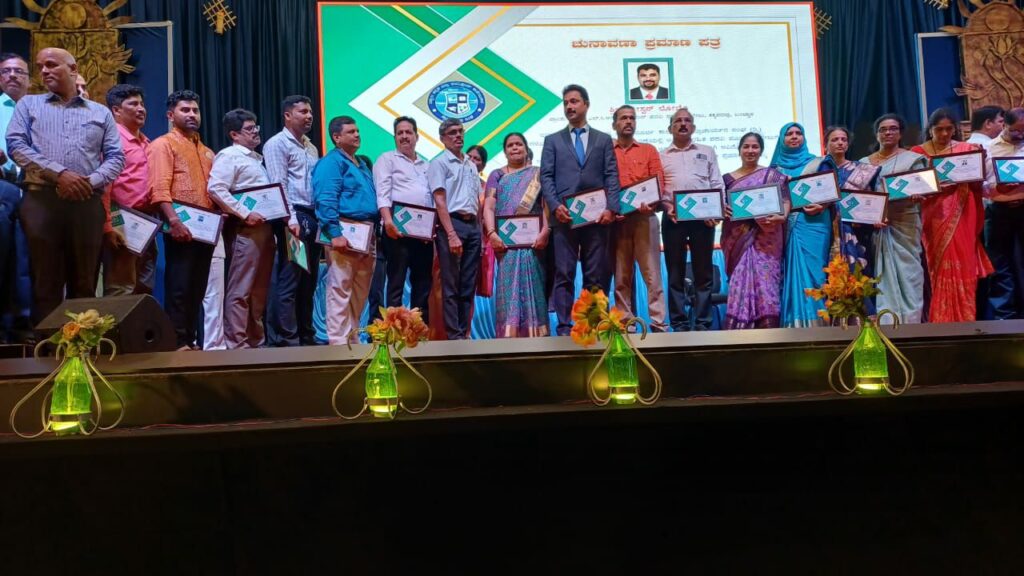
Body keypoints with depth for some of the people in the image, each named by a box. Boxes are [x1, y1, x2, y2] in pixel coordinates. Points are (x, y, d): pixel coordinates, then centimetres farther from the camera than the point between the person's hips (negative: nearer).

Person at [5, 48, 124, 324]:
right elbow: (16, 146, 2)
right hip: (41, 200, -1)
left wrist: (92, 180, -10)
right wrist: (59, 174, -11)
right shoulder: (28, 105, 17)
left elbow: (116, 157, 10)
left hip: (87, 203, 1)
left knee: (84, 282, 2)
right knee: (46, 281, -2)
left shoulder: (100, 112, 19)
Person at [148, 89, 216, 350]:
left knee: (197, 289, 10)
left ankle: (190, 339, 17)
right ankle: (177, 342, -2)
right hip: (182, 227, -7)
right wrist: (174, 221, -26)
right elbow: (159, 189, -15)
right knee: (178, 287, -6)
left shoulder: (206, 151, 22)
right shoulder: (163, 145, -2)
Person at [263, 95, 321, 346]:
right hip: (294, 217, -8)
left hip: (313, 217, 8)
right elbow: (279, 185, -11)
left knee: (308, 281, 10)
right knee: (288, 281, -8)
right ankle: (286, 340, -6)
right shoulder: (277, 144, -2)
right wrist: (291, 219, -20)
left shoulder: (311, 147, 22)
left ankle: (305, 336, 17)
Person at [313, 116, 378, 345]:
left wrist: (374, 232, 18)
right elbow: (325, 200, -17)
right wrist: (335, 234, -25)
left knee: (360, 291, 13)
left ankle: (353, 338, 23)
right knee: (340, 291, -6)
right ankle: (338, 342, -3)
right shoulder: (331, 162, -6)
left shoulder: (361, 164, 23)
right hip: (345, 233, -9)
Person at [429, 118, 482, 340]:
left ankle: (465, 332, 12)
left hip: (473, 225, 7)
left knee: (469, 285, 7)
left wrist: (481, 230, 10)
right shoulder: (439, 163, -1)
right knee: (451, 285, -4)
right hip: (452, 223, -6)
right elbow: (440, 202, -9)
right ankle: (454, 335, -1)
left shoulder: (471, 164, 19)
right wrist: (451, 235, -18)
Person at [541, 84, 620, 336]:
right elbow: (546, 177, 6)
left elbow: (612, 176, 7)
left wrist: (611, 208, -7)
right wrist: (555, 206, -10)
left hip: (597, 216, 1)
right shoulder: (552, 140, 16)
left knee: (597, 275, 1)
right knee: (564, 275, -3)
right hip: (565, 216, 0)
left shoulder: (604, 139, 16)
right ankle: (564, 326, -1)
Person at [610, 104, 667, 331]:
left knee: (652, 273, -4)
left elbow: (659, 182, 5)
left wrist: (651, 204, -15)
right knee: (621, 276, 3)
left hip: (644, 217, 0)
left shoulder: (649, 150, 13)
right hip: (616, 220, 0)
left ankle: (658, 323, -5)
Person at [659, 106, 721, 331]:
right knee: (675, 273, 0)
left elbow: (717, 185, 10)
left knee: (704, 272, 0)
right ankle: (679, 324, 3)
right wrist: (666, 207, -11)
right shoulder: (661, 156, 14)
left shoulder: (707, 152, 16)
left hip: (703, 217, 1)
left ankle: (702, 324, 3)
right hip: (673, 218, 0)